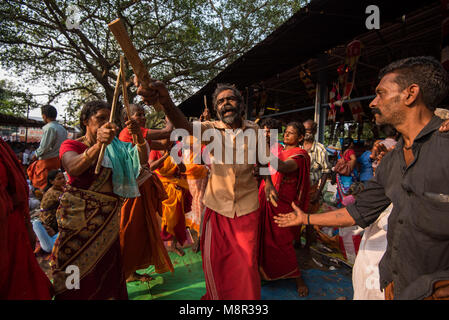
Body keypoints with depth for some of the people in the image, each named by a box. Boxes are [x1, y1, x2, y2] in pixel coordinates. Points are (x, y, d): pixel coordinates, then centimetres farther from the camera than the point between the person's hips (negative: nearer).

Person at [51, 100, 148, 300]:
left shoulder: (115, 147, 12)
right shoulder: (71, 145, 0)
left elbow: (142, 160, -2)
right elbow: (73, 169, -23)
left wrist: (139, 137, -21)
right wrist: (98, 145, -40)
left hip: (108, 219, 3)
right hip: (79, 216, -3)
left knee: (107, 270, 7)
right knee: (78, 277, 1)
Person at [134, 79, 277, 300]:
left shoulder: (254, 130, -2)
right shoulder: (211, 129, -8)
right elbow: (185, 126, -29)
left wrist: (268, 182, -2)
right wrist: (166, 101, -49)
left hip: (247, 207, 0)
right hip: (217, 206, 0)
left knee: (246, 261, 9)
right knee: (213, 259, 10)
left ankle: (248, 297, 37)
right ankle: (217, 296, 39)